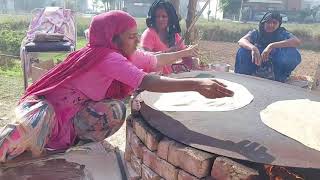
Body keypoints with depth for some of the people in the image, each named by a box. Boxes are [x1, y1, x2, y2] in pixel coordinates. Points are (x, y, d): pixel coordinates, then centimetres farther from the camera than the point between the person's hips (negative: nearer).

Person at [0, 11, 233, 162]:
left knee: (115, 109, -18)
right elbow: (147, 82, -41)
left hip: (73, 112, 8)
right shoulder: (108, 56, -28)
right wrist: (195, 84, -46)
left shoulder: (118, 54, -1)